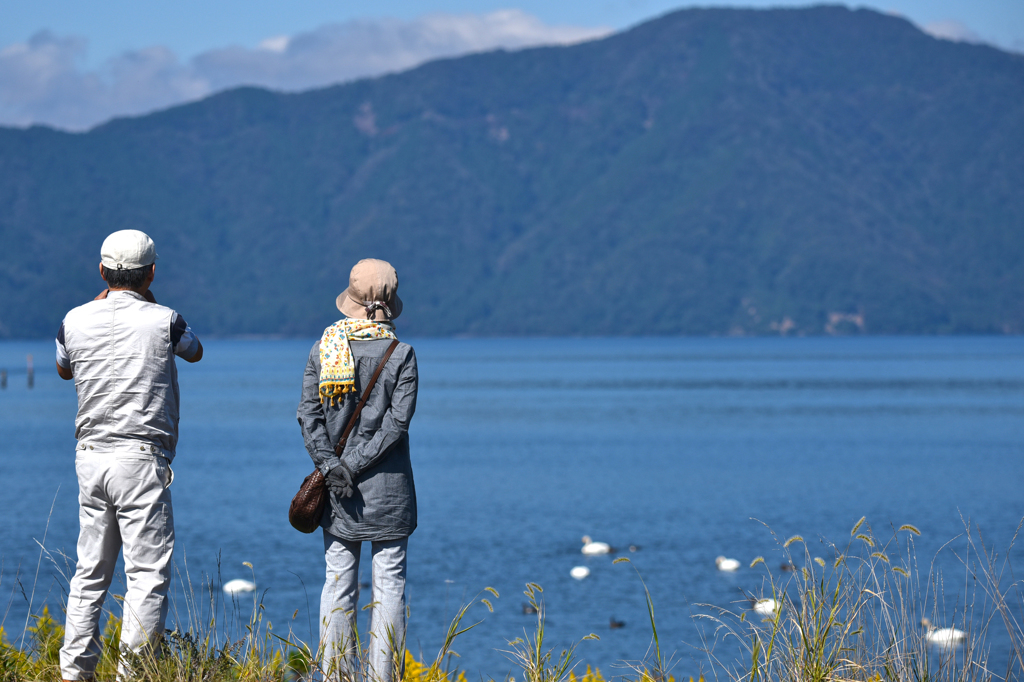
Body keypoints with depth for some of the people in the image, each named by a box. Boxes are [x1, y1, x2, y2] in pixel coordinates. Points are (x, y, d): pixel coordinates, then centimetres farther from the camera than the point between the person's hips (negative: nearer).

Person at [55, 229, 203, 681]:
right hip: (141, 459, -5)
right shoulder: (163, 321, -8)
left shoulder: (76, 320, 2)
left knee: (90, 571, 13)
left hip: (89, 456, 5)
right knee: (148, 572, -3)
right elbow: (195, 352, 16)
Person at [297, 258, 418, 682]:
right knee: (389, 584, 3)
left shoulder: (324, 348, 1)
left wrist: (330, 466, -10)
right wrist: (353, 466, -11)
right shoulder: (401, 354, -6)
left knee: (338, 583, 8)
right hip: (388, 488, -2)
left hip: (337, 489, 2)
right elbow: (397, 422, -12)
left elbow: (308, 414, -5)